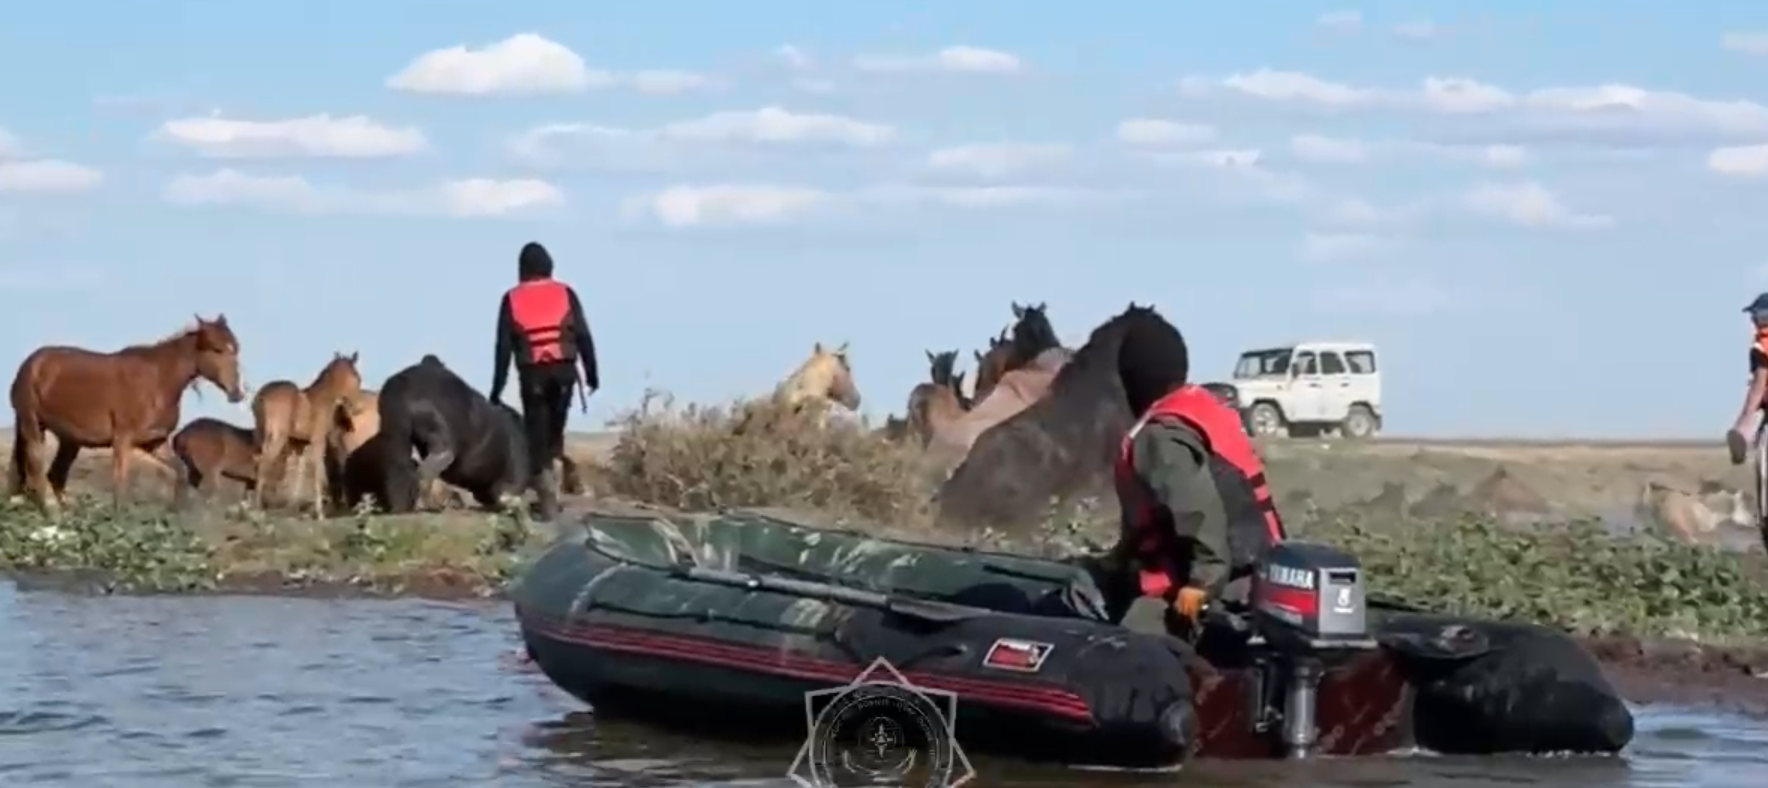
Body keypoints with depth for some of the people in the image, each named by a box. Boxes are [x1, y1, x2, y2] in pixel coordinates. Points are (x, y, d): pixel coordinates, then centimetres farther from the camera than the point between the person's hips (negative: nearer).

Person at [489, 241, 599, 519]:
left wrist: (497, 389, 5)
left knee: (537, 438, 2)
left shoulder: (512, 299, 5)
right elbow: (583, 336, 1)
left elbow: (504, 347, 1)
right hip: (563, 370, 1)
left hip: (532, 373, -1)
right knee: (554, 431, 18)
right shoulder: (565, 293, 7)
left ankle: (548, 501, -5)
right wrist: (592, 373, 6)